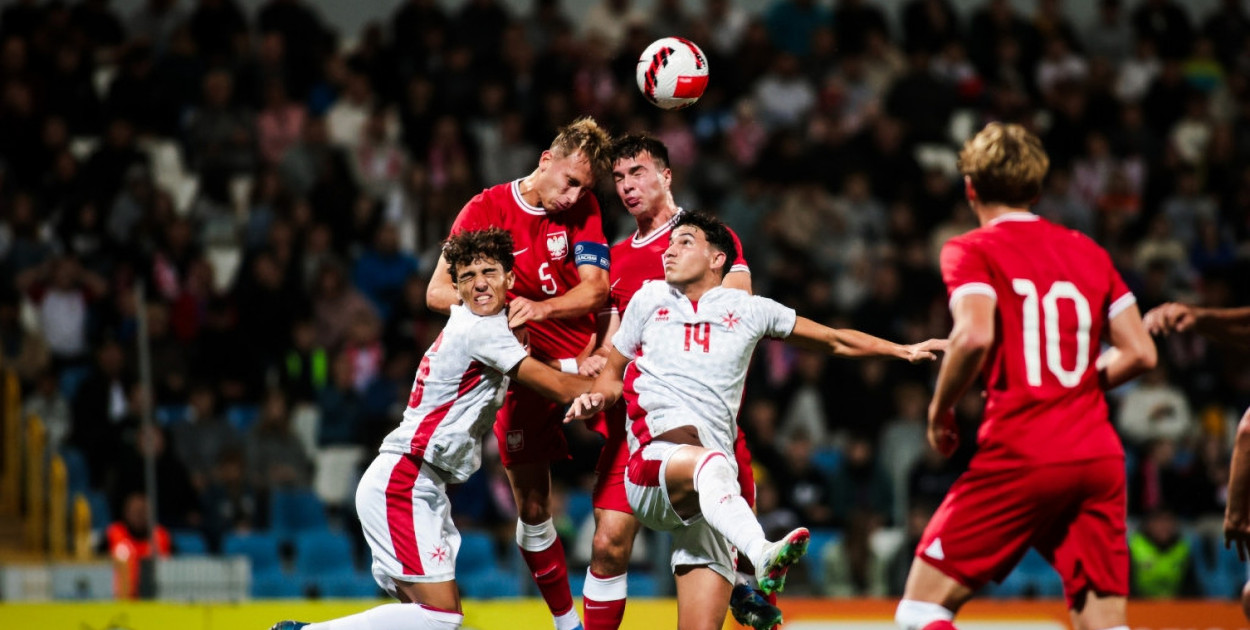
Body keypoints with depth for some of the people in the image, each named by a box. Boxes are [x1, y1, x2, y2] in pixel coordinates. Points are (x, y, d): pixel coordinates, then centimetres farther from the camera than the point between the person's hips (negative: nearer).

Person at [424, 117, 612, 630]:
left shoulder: (582, 208, 0)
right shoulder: (486, 209, -4)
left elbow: (596, 288, -11)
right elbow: (437, 291, -6)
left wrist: (539, 308, -30)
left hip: (578, 361, 0)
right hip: (519, 373, 0)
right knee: (532, 507, 7)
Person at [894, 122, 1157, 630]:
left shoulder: (972, 250, 1)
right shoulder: (1090, 253, 16)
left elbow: (974, 336, -17)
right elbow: (1140, 353, 12)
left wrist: (940, 411, -2)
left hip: (1021, 455, -5)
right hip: (1099, 454, 5)